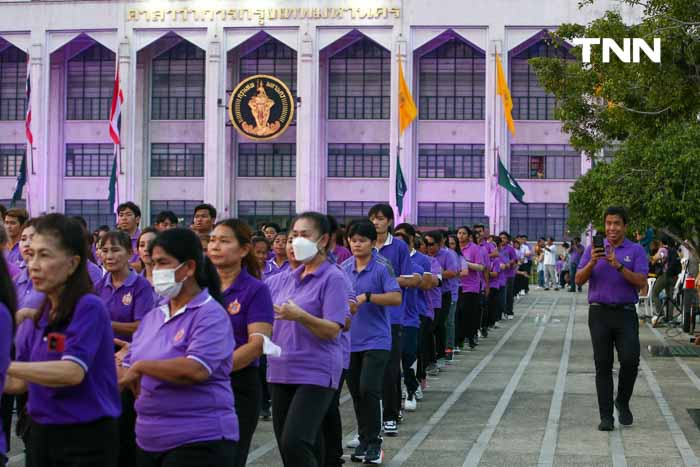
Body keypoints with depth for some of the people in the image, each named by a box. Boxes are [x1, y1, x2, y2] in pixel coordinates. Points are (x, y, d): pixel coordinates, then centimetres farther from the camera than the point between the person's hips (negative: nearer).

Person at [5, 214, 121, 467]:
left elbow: (73, 372, -27)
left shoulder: (89, 308, -14)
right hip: (40, 433, 7)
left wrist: (6, 365, -28)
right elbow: (22, 382, 9)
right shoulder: (36, 313, 6)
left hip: (86, 439, -6)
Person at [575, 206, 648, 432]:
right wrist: (592, 263, -15)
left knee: (630, 360, -11)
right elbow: (579, 280, 2)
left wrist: (618, 265, -19)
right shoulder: (593, 249, 10)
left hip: (626, 313, -1)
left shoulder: (636, 250, 5)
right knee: (603, 365, 0)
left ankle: (623, 402, 14)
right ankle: (606, 416, 4)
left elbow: (641, 282, -8)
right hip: (599, 313, 1)